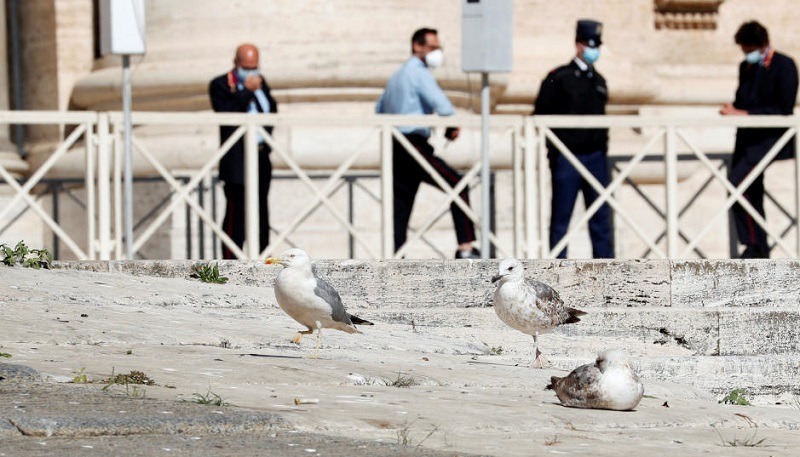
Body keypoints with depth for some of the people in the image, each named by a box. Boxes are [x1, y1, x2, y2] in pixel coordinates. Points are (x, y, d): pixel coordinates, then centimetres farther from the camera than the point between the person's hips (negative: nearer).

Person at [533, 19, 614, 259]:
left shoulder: (599, 81, 15)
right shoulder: (559, 78, -3)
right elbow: (541, 116, -5)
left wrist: (603, 148, 14)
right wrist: (553, 151, -10)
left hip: (596, 157, 5)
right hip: (566, 158, -5)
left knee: (601, 218, 3)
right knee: (560, 218, 0)